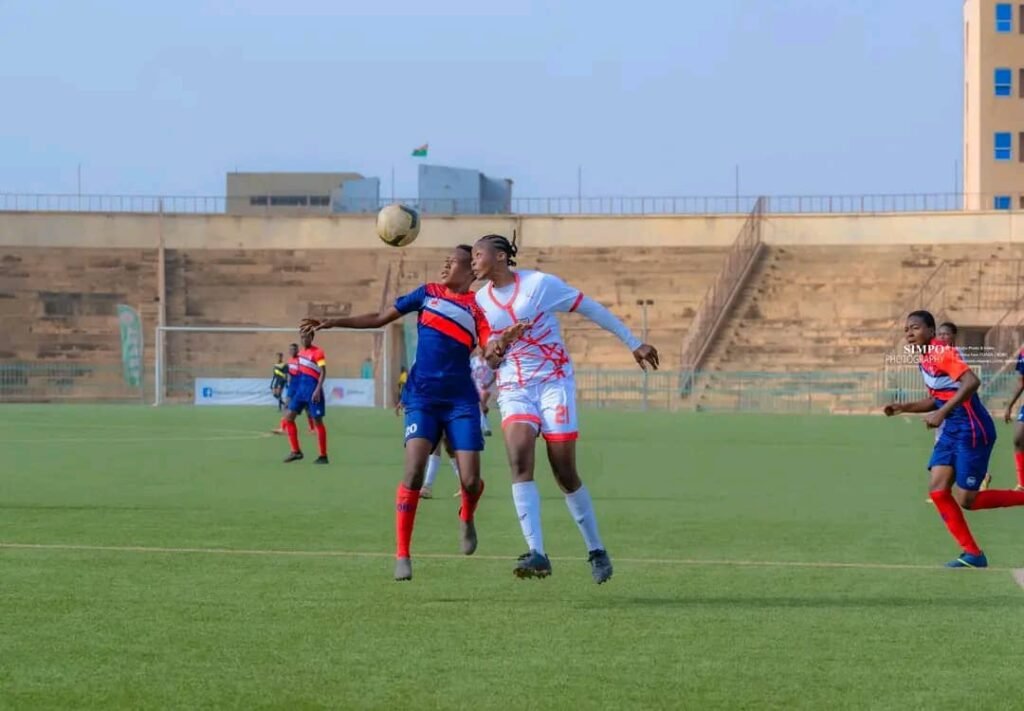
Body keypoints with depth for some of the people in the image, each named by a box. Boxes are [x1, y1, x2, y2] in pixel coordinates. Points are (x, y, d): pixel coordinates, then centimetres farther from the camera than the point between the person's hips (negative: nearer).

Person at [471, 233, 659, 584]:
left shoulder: (539, 283, -5)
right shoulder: (480, 301, 7)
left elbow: (592, 309, 1)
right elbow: (489, 360, 12)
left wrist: (634, 344, 4)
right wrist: (500, 344, -13)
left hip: (554, 383, -3)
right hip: (513, 390, 3)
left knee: (565, 474, -3)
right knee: (519, 460, -22)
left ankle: (596, 551, 16)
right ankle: (537, 555, -30)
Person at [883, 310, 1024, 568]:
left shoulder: (942, 352, -17)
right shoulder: (924, 358, 12)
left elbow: (972, 382, -31)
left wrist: (941, 413, -33)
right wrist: (903, 407, 9)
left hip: (972, 430, -9)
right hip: (950, 431, 9)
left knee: (965, 500, -7)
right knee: (938, 490, -2)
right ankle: (972, 554, 4)